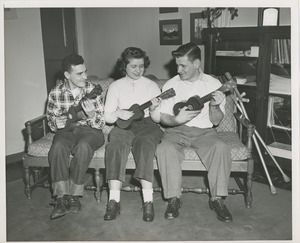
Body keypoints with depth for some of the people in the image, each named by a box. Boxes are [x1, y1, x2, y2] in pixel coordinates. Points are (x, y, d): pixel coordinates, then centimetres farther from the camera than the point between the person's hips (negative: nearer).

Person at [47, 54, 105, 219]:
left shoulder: (92, 90, -4)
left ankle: (74, 195, -23)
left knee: (83, 146, -35)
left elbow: (101, 123, -5)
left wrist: (92, 115, -28)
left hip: (89, 130, -1)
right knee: (58, 146, -32)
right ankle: (61, 197, -29)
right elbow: (52, 122, 3)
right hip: (66, 130, 1)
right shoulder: (55, 93, 0)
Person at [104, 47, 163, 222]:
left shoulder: (152, 86, 9)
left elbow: (158, 119, 7)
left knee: (144, 143, -35)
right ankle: (114, 200, -38)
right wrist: (118, 113, -13)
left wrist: (153, 110, -16)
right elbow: (107, 116, 9)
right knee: (116, 144, -33)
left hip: (146, 124, 0)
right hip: (123, 125, 1)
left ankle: (148, 200, -39)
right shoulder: (116, 86, 12)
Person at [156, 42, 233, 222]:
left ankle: (217, 198, -14)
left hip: (204, 131, 0)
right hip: (177, 130, 1)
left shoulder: (214, 84, 2)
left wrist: (214, 106, -21)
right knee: (165, 149, -31)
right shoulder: (171, 85, 3)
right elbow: (163, 117, 2)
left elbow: (216, 121, 0)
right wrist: (176, 120, -20)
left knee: (220, 148, -30)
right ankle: (174, 197, -15)